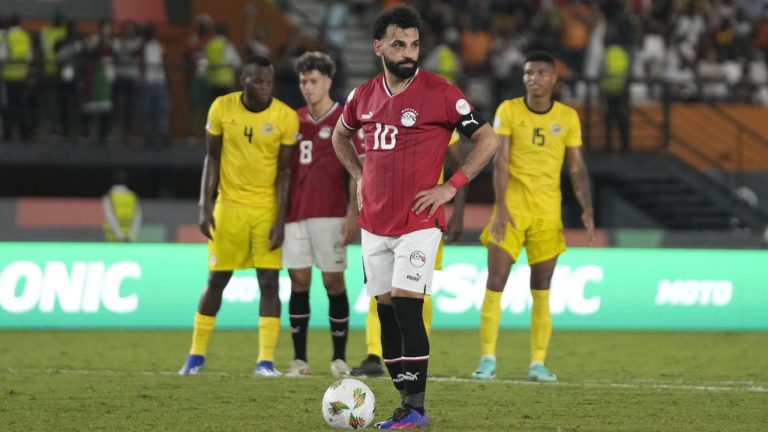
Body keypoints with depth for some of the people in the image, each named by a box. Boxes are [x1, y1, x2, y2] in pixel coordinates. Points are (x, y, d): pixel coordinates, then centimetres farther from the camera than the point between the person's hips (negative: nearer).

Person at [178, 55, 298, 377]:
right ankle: (196, 355, 15)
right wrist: (204, 206, -4)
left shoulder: (285, 117, -8)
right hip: (229, 205, 1)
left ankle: (266, 360, -5)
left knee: (268, 281, -6)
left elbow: (284, 171, -5)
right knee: (216, 280, 5)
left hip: (267, 208, -1)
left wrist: (280, 219, -10)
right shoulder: (222, 108, -4)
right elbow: (212, 159, 3)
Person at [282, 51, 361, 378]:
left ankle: (339, 358, 4)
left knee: (333, 282, -2)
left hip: (330, 213, -4)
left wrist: (353, 213, -11)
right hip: (296, 213, 4)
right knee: (298, 281, 1)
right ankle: (299, 359, 4)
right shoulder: (295, 120, 13)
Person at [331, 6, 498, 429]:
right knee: (386, 311, 6)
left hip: (418, 222, -6)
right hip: (374, 223, 6)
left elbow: (487, 138, -5)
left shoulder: (440, 93, -9)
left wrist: (451, 186, -10)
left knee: (406, 308, -14)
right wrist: (360, 177, 13)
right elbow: (340, 135, 27)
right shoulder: (364, 95, 7)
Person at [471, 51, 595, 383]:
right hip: (511, 209, -2)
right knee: (495, 283, -7)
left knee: (541, 290, 2)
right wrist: (501, 208, -17)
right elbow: (500, 161, -8)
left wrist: (586, 209, -7)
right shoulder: (508, 110, -2)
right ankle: (488, 359, -3)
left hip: (548, 212, 2)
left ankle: (538, 363, 6)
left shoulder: (568, 117, 4)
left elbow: (577, 167, 5)